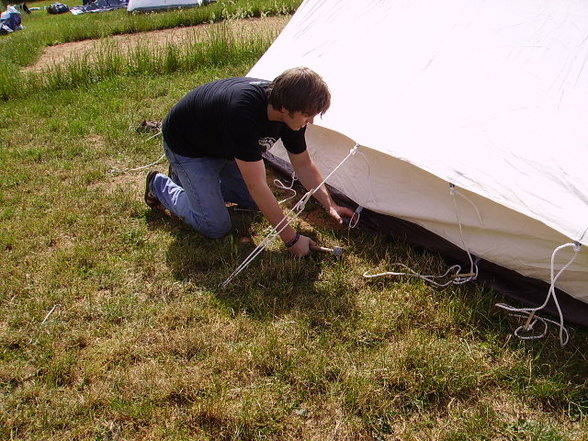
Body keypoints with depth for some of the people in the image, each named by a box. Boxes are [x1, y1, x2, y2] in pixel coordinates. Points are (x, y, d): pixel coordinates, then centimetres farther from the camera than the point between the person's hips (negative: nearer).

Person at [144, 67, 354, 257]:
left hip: (223, 146, 7)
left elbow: (303, 164, -3)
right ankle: (160, 186, 12)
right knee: (215, 227, -10)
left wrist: (330, 204, -9)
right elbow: (257, 185, -40)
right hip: (186, 146, -7)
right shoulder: (244, 113, -43)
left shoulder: (290, 115, -20)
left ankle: (196, 180, 23)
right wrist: (291, 239, -35)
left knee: (257, 202, 8)